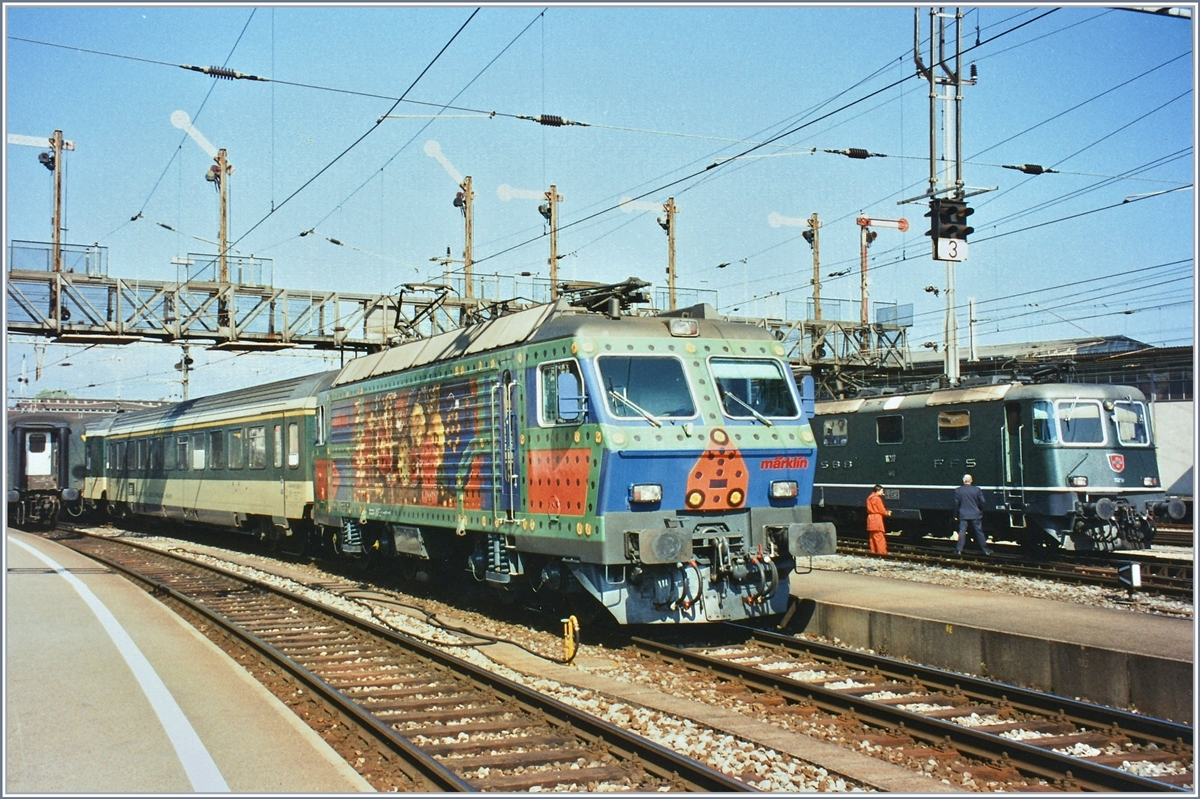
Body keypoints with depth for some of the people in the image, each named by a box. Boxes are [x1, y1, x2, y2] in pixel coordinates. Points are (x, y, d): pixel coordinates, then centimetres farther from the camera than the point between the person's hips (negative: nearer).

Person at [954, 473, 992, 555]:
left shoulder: (958, 490, -3)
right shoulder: (977, 490, -3)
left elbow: (956, 503, 0)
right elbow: (982, 502, 0)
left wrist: (955, 515, 10)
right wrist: (981, 512, 16)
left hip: (963, 515, 0)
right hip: (975, 514, 0)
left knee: (962, 532, 3)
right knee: (979, 532, 6)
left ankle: (959, 550, 0)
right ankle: (985, 550, 11)